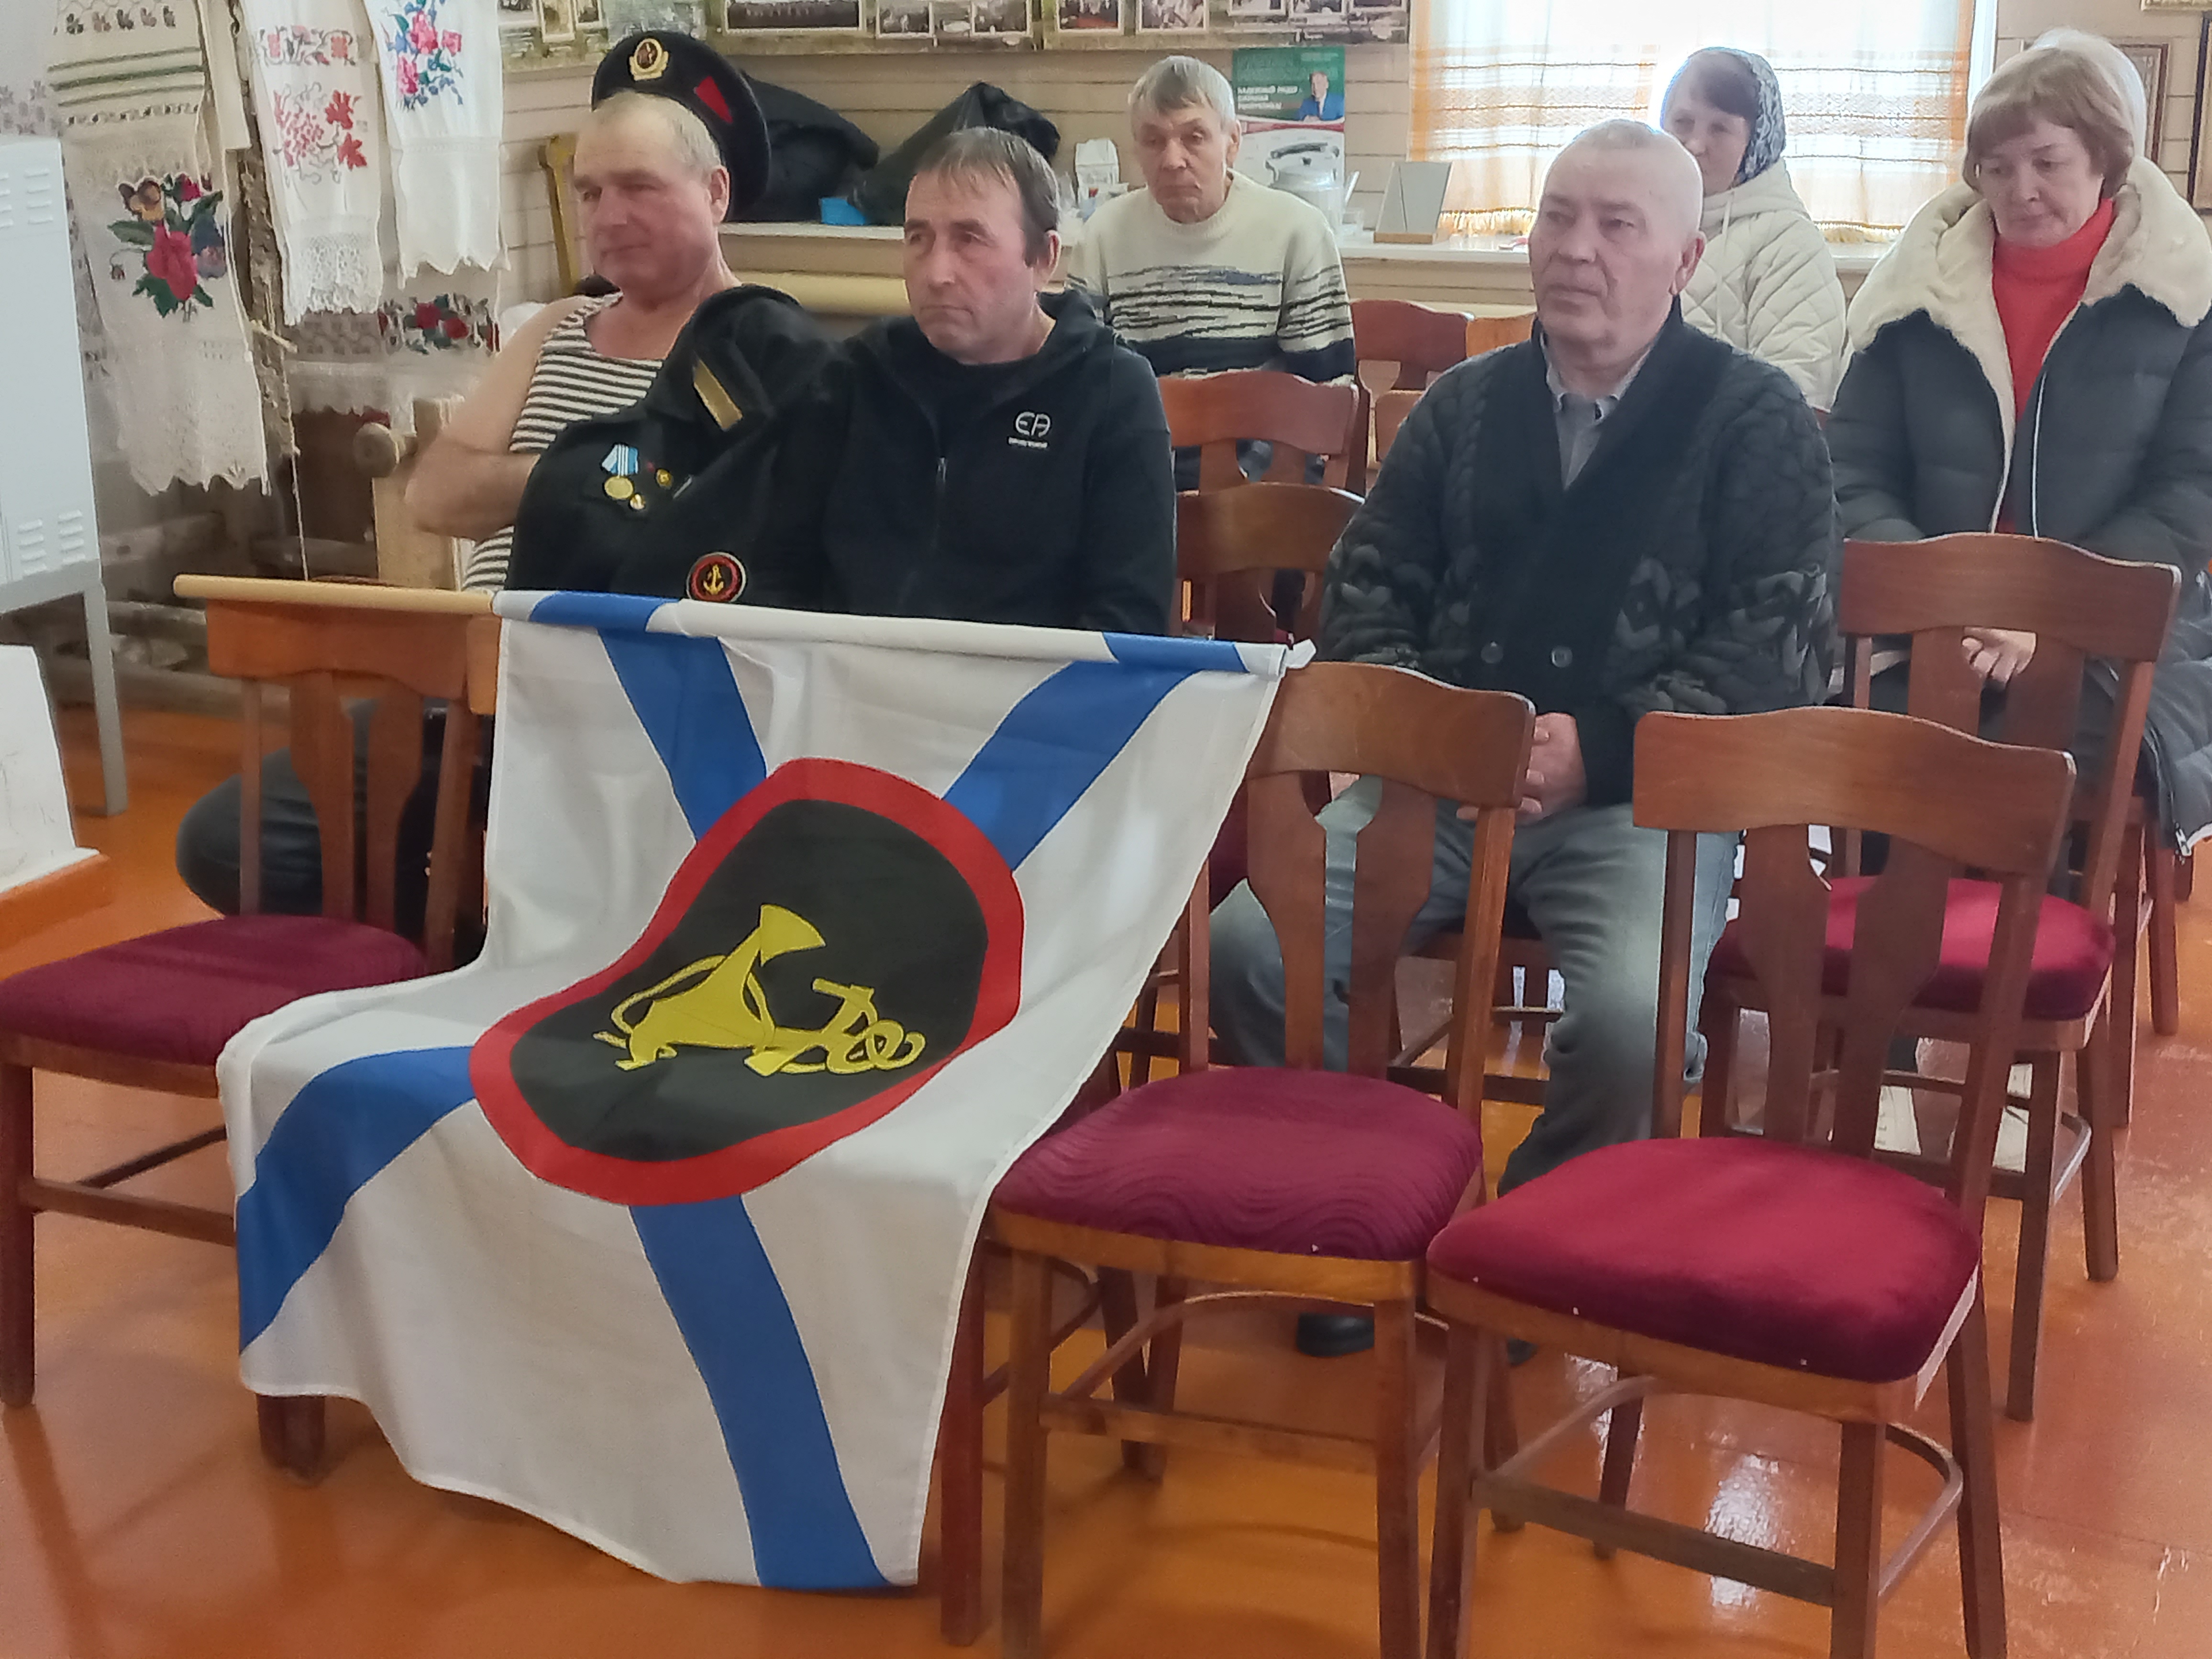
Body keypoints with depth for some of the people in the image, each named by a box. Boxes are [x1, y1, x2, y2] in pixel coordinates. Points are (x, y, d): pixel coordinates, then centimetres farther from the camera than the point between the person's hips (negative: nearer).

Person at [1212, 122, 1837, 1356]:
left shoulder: (1758, 419, 2)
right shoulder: (1467, 402, 14)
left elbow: (1785, 641, -6)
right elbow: (1368, 580, 17)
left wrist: (1600, 744, -16)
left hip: (1645, 796, -3)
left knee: (1632, 1015, -32)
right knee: (1248, 944, -20)